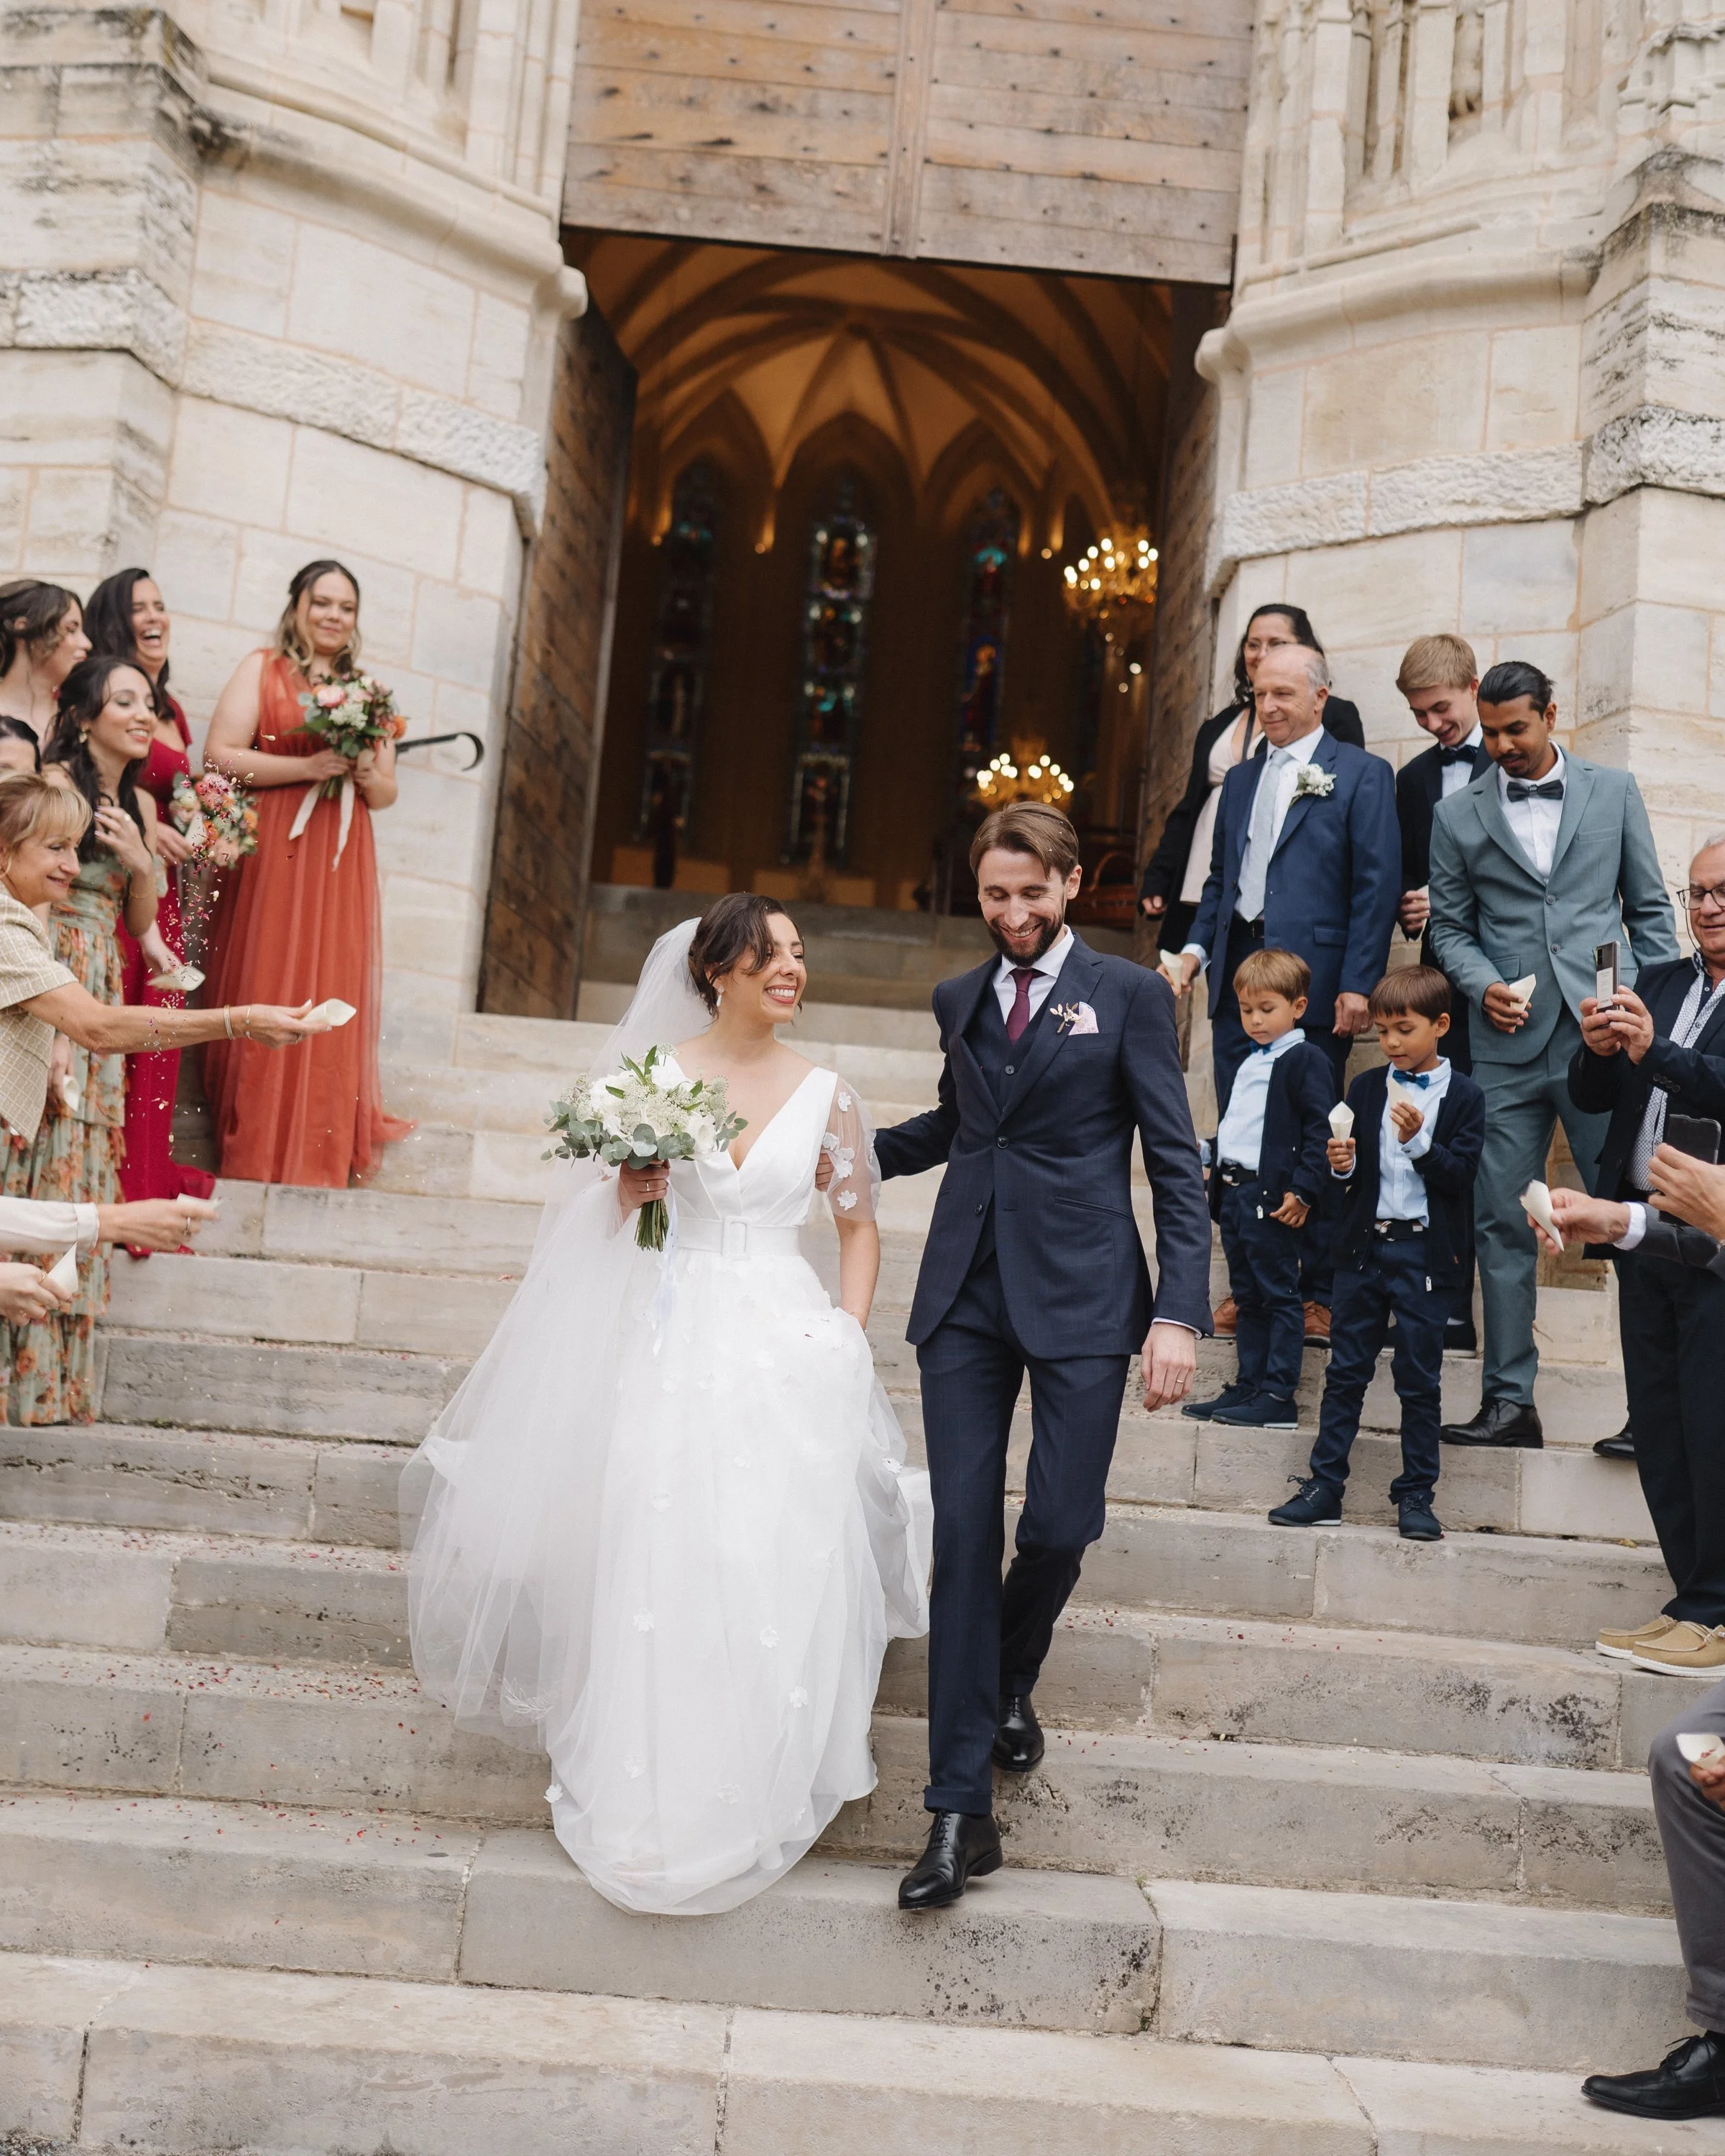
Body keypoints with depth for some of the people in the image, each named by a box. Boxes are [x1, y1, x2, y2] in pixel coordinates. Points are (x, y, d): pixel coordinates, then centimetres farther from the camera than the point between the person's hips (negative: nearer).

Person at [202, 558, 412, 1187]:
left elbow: (386, 793, 19)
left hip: (340, 861, 4)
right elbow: (219, 755, -7)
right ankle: (257, 1139, 4)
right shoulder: (262, 669, 4)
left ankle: (326, 1144, 10)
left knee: (333, 993, 2)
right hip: (270, 853, -4)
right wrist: (307, 767, -14)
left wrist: (369, 777, -3)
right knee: (266, 989, -4)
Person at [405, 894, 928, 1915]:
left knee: (776, 1572, -4)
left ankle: (755, 1789, 14)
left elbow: (860, 1225, 12)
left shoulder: (826, 1094, 3)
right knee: (659, 1568, -1)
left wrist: (850, 1334, 0)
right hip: (673, 1342, 0)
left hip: (787, 1351, 1)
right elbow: (614, 1214, 11)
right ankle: (653, 1787, 16)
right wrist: (632, 1188, -12)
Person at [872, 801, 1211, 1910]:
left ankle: (1013, 1681, 33)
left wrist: (1181, 1314, -11)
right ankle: (962, 1809, 5)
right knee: (964, 1533, -1)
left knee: (1059, 1526, -3)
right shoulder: (959, 998, 14)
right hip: (966, 1294, 3)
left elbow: (1177, 1163, -3)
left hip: (1082, 1297, -3)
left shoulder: (1129, 995, 0)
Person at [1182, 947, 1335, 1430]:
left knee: (1279, 1295, -3)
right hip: (1234, 1195, 9)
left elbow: (1320, 1132, -15)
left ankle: (1278, 1398, 0)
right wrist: (1215, 1168, 21)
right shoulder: (1250, 1064, 20)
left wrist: (1303, 1191, -21)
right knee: (1248, 1298, 13)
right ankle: (1248, 1387, 20)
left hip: (1273, 1197, -9)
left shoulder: (1306, 1061, -8)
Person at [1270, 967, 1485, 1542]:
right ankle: (1324, 1485, 12)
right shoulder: (1365, 1089, 8)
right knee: (1345, 1371, 6)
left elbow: (1462, 1178, -9)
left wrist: (1419, 1142, -22)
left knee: (1419, 1377, 4)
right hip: (1364, 1245, 3)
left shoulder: (1463, 1097, 0)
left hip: (1425, 1252, -3)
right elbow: (1351, 1180, 9)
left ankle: (1417, 1494, 14)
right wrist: (1342, 1167, -13)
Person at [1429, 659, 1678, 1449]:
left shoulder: (1614, 792, 9)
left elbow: (1650, 909, 11)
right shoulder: (1458, 814, 9)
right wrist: (1484, 985, -8)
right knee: (1502, 1222, 2)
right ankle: (1509, 1401, 10)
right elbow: (1450, 927, 12)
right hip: (1509, 1043, 1)